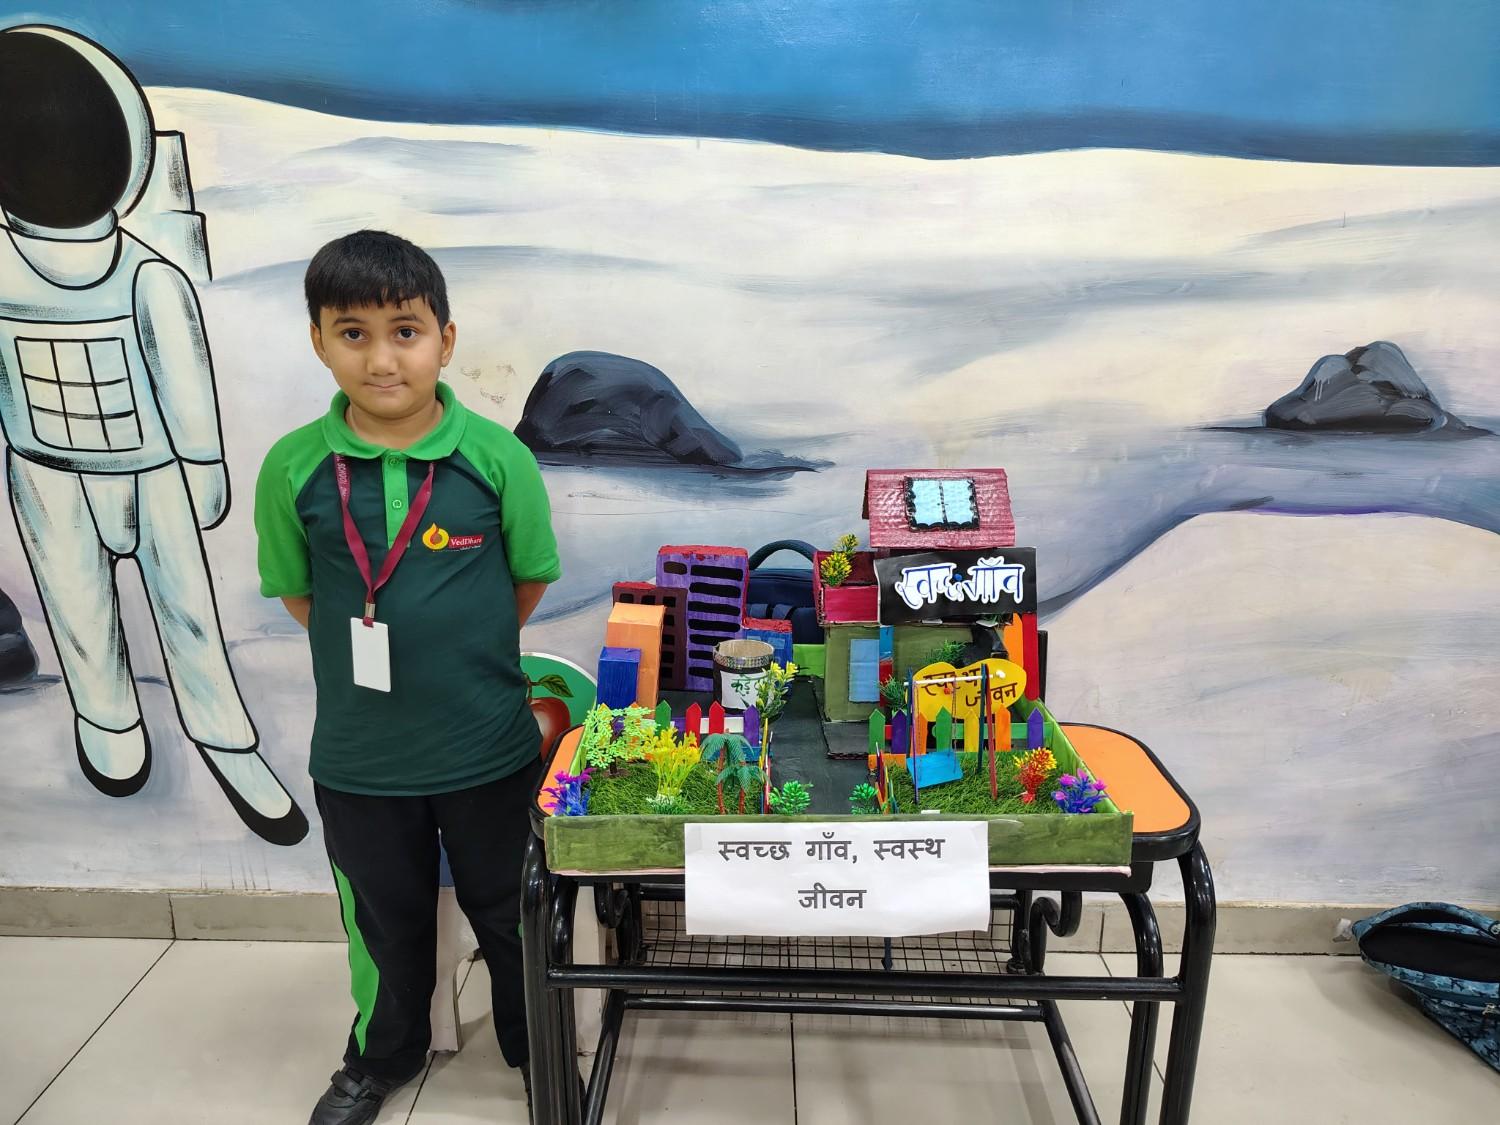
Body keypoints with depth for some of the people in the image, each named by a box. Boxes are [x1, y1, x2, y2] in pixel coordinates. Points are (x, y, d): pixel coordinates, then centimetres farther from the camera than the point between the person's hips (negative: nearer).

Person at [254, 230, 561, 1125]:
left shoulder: (497, 458, -14)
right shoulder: (295, 467, -10)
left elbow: (530, 578, -2)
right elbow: (295, 590, 2)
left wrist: (460, 651, -1)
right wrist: (366, 653, -5)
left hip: (488, 743, -1)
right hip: (359, 754, 2)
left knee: (508, 910, 19)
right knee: (385, 918, 23)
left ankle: (534, 1045, 47)